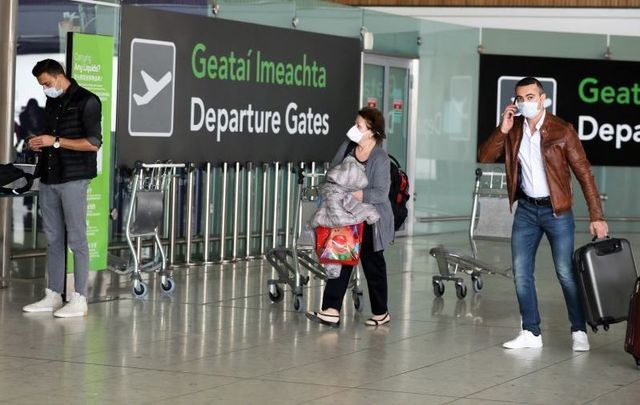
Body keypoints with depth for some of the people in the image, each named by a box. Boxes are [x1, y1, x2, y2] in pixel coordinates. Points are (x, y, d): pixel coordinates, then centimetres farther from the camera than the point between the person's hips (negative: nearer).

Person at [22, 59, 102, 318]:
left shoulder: (86, 101, -6)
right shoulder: (51, 103, 16)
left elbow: (93, 143, -11)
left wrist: (55, 142, -14)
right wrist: (40, 144, 6)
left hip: (73, 178, -7)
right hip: (49, 177, 7)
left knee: (76, 239, -4)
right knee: (53, 239, 8)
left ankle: (79, 300, -2)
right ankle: (53, 296, 13)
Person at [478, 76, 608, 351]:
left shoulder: (562, 130, -11)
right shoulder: (512, 129, 3)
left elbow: (584, 173, -10)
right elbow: (484, 157, 0)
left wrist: (596, 216, -15)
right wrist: (502, 130, -14)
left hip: (556, 210, -5)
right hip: (526, 209, 5)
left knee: (566, 272, -4)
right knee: (521, 272, 5)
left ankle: (579, 332, 9)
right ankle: (531, 333, 14)